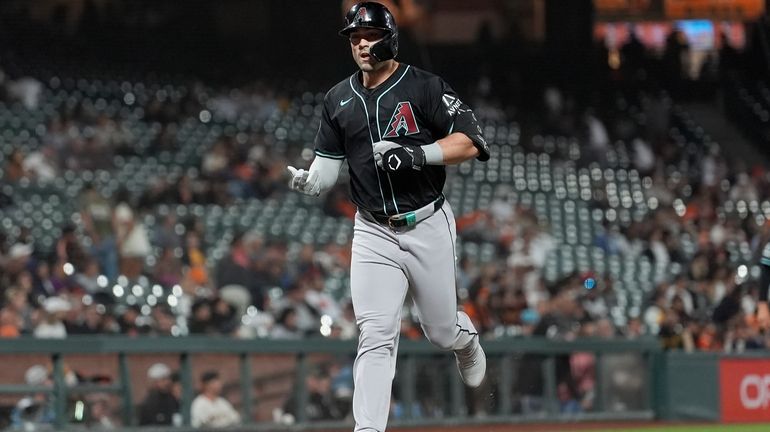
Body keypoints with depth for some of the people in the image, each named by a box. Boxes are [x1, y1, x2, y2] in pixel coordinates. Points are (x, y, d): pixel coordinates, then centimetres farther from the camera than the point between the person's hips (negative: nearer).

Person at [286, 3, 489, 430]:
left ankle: (467, 339, 48)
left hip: (428, 226, -2)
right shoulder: (338, 100, 7)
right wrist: (305, 181, -16)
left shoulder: (425, 87, -7)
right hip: (373, 232, 2)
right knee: (375, 335, -10)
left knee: (441, 330, 10)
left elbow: (469, 143, -12)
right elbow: (327, 169, 7)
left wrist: (417, 155, -25)